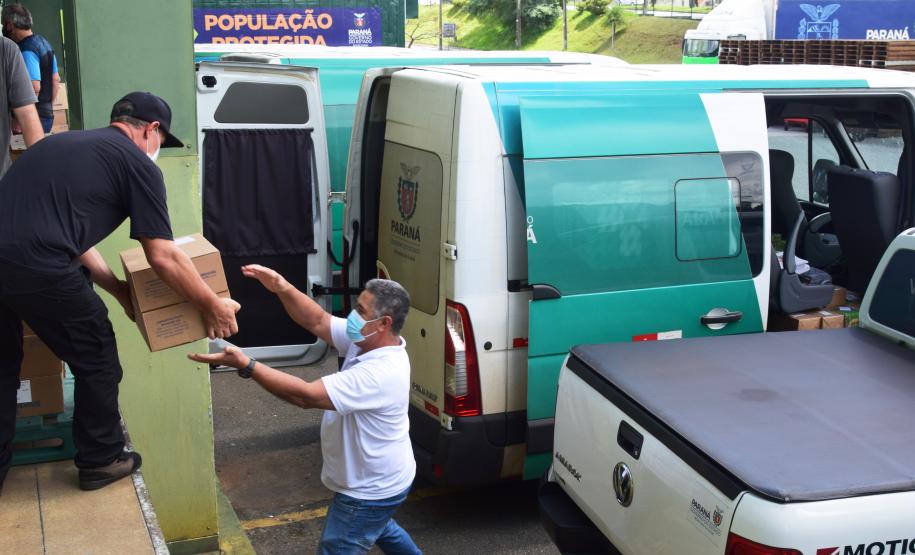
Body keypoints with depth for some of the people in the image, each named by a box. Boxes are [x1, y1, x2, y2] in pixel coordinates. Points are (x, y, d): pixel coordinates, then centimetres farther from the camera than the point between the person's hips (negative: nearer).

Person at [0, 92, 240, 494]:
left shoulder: (65, 143, 26)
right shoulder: (137, 164, 3)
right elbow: (163, 259, 1)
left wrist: (119, 290, 35)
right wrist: (213, 307, 13)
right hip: (36, 267, -7)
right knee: (96, 360, 16)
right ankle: (101, 461, 32)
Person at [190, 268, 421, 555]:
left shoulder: (381, 373, -37)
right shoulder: (365, 342, -8)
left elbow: (306, 395, -37)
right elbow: (317, 321, -3)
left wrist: (245, 365, -37)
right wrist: (282, 288, -20)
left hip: (370, 490, -10)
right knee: (379, 528, 35)